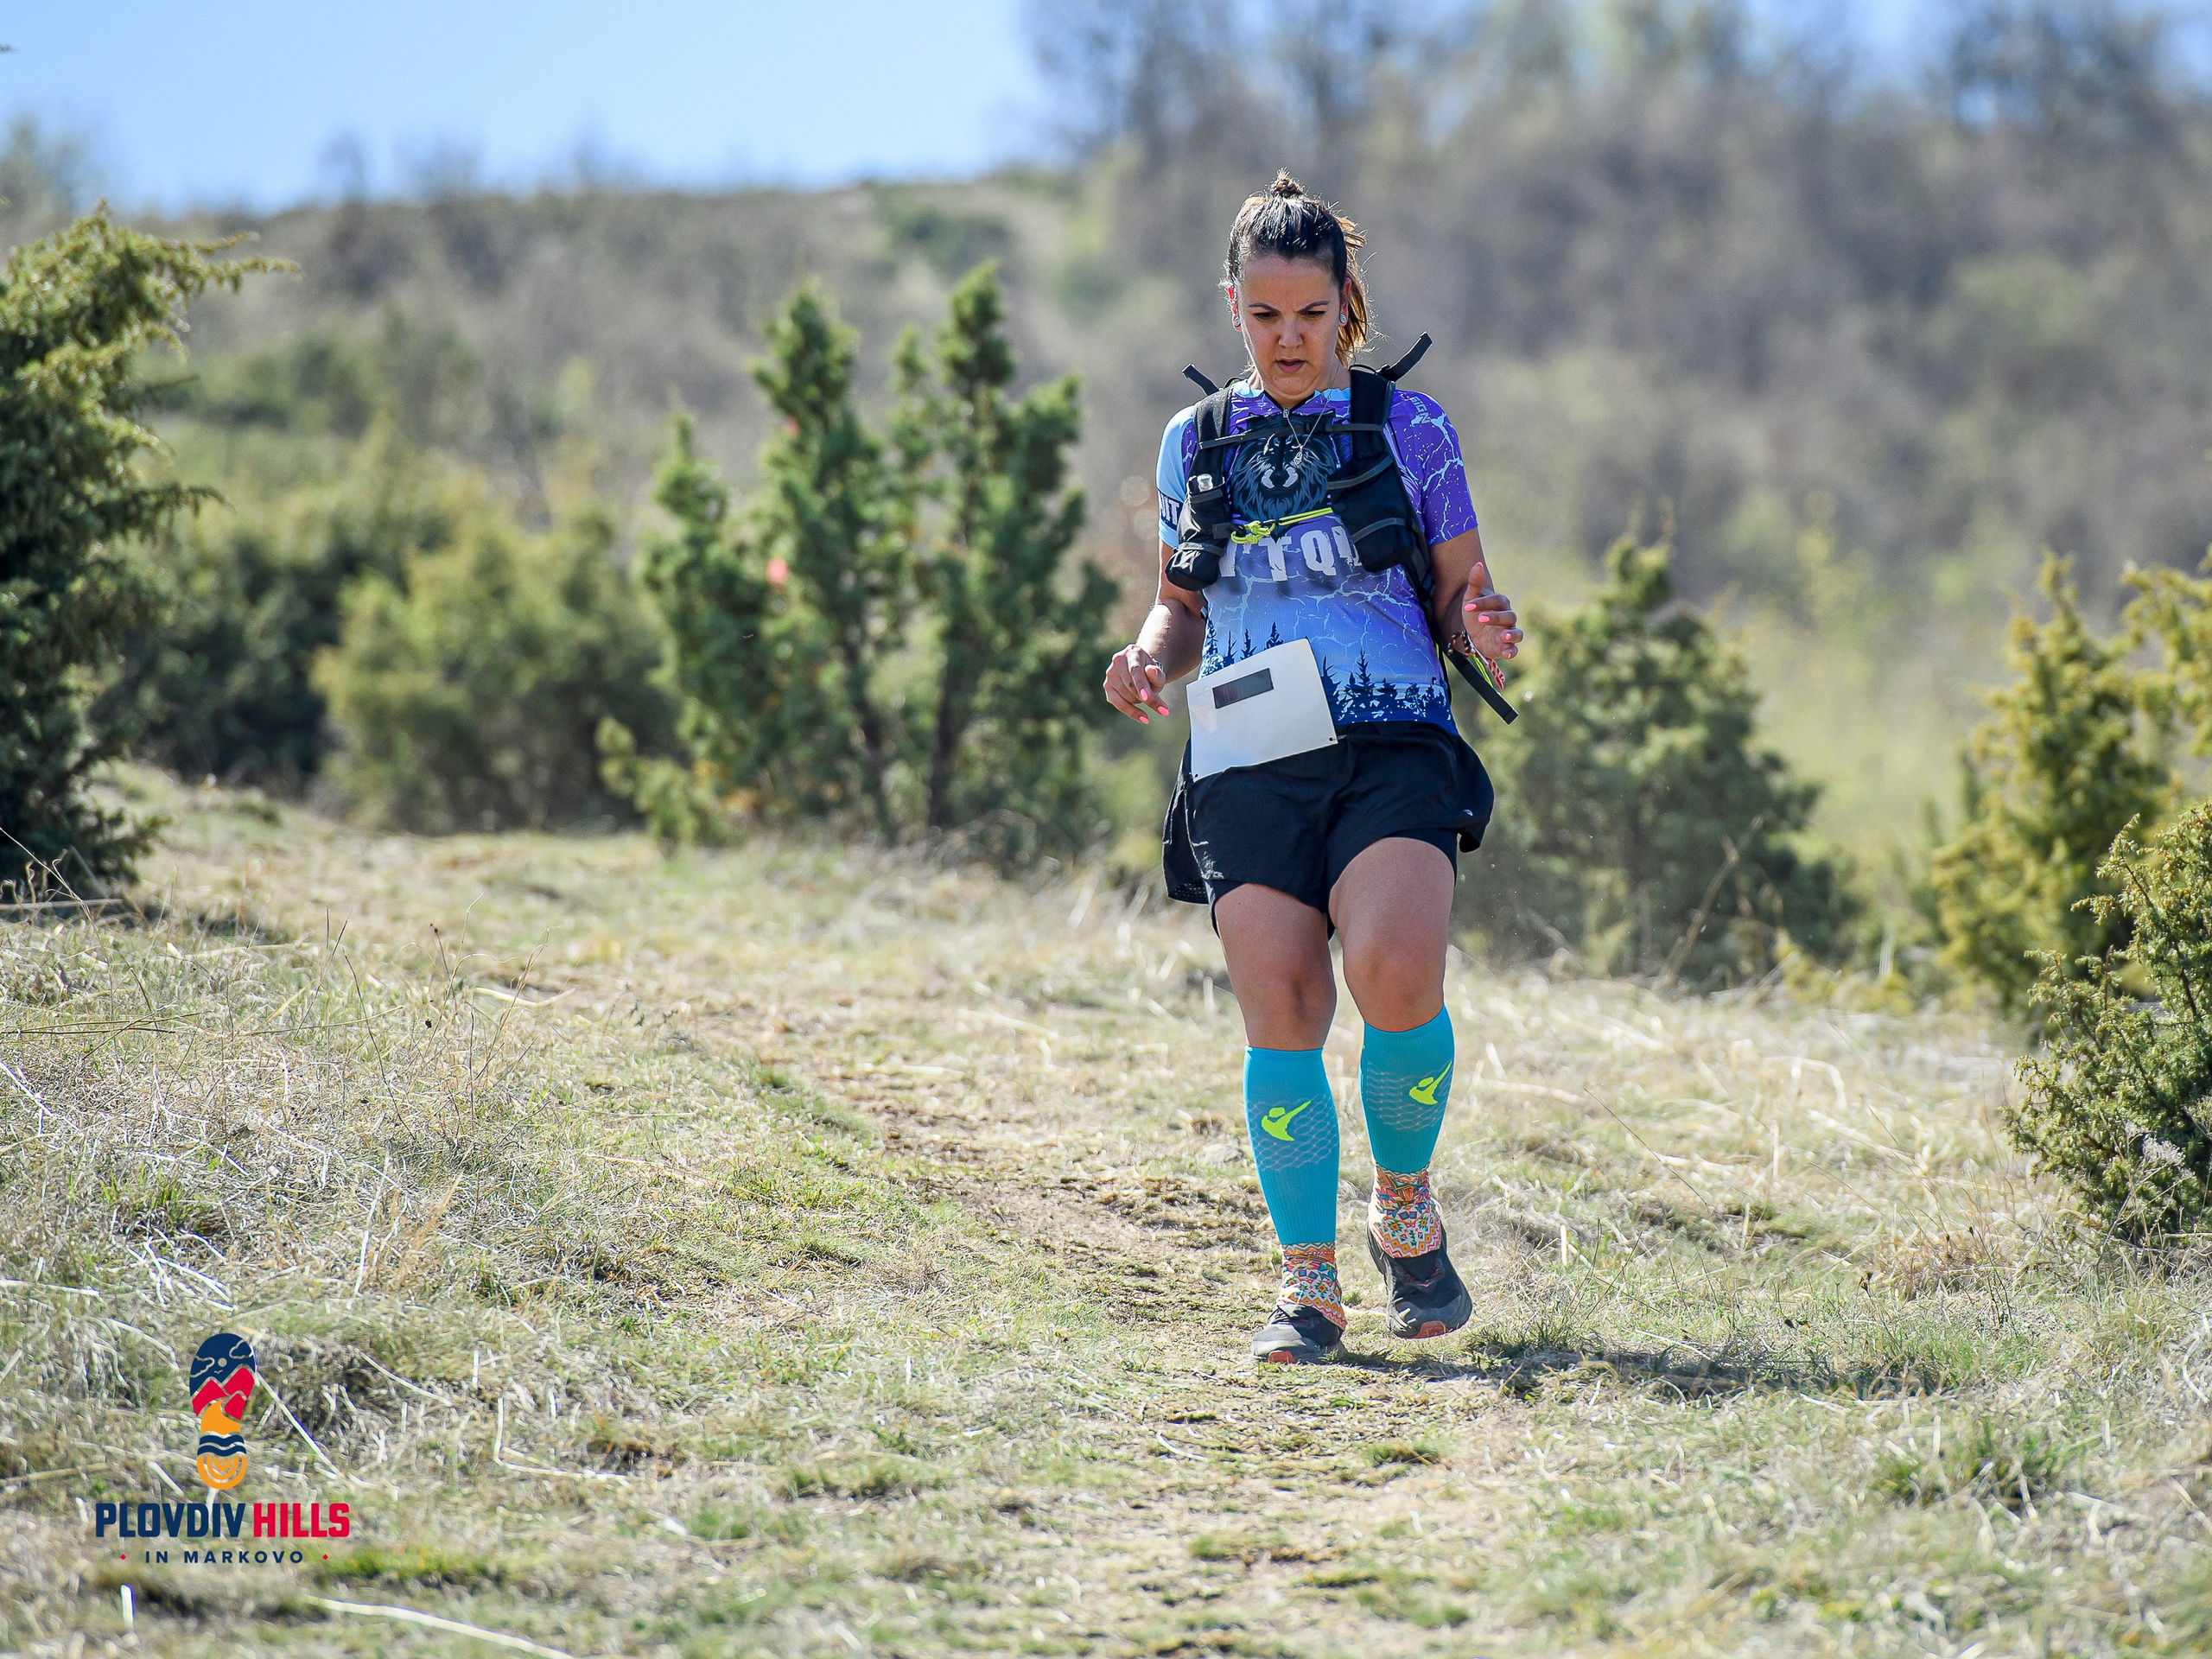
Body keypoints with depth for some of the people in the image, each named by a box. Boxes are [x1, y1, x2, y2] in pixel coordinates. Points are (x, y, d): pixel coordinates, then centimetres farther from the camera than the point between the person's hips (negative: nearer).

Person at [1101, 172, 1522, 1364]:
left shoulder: (1408, 427, 10)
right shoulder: (1197, 443, 16)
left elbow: (1460, 595, 12)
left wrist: (1483, 628, -11)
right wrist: (1149, 656, 2)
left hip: (1393, 747, -2)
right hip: (1249, 764, 2)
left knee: (1397, 974, -25)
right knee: (1280, 1011, -11)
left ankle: (1405, 1207, 1)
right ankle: (1307, 1282, 2)